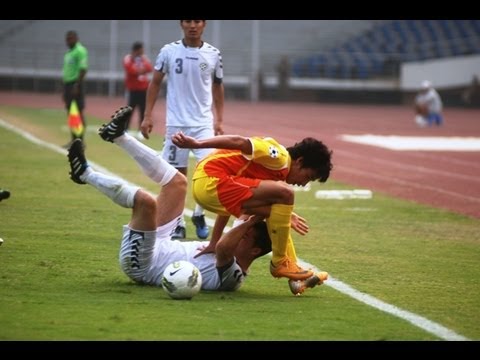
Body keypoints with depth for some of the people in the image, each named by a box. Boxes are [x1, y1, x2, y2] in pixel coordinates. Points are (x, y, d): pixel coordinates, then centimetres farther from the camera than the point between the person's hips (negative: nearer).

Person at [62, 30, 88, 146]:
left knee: (78, 112, -9)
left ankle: (80, 140, -9)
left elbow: (83, 69, -18)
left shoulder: (80, 51, -10)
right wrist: (64, 89, 23)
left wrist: (77, 85, -25)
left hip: (76, 83, -10)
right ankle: (74, 140, 15)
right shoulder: (68, 52, 19)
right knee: (70, 112, 10)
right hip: (67, 83, 10)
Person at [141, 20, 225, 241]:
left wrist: (219, 120, 9)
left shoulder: (213, 54, 2)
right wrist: (148, 115, 0)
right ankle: (178, 224, 16)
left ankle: (199, 215, 9)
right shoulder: (169, 52, -1)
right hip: (176, 123, 0)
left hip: (204, 123, 0)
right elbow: (155, 83, 6)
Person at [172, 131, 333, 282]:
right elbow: (240, 142, -20)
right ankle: (279, 263, -5)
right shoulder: (281, 157, -7)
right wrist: (197, 144, -30)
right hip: (211, 182, -11)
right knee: (284, 193, -17)